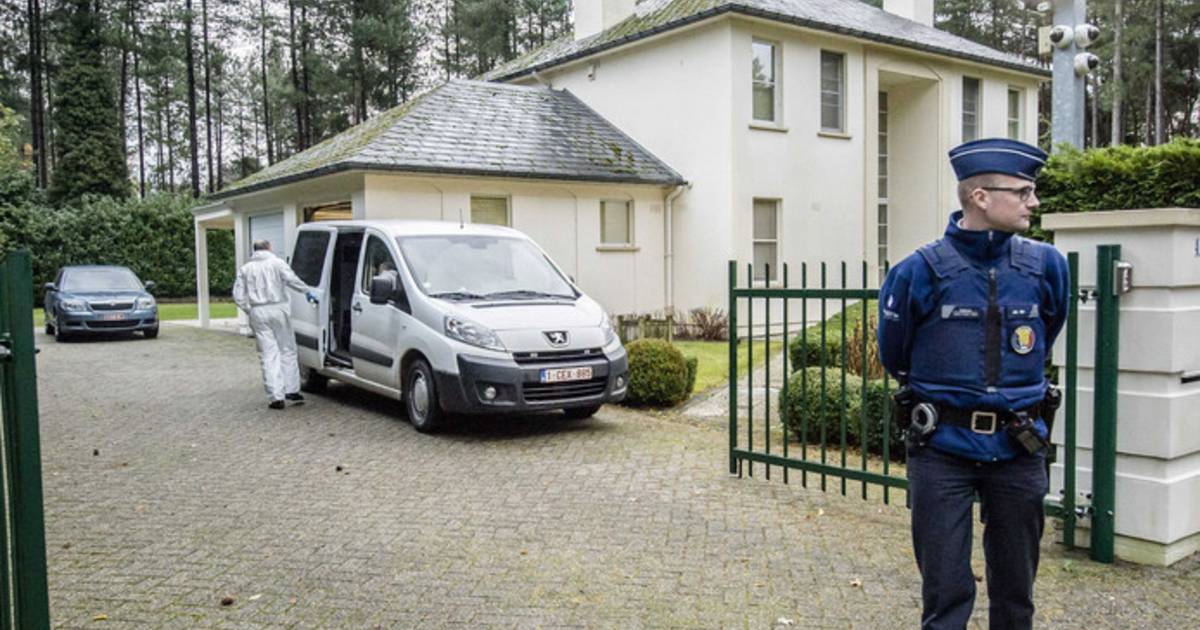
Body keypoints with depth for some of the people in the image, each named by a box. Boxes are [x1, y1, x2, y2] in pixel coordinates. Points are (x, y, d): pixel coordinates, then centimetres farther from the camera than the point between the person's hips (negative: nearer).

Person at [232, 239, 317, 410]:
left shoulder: (245, 268, 12)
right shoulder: (277, 263, 2)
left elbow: (238, 295, 6)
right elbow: (292, 279, -13)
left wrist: (250, 311, 13)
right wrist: (307, 292, -2)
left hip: (258, 313, 2)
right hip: (278, 310, -2)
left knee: (269, 356, 1)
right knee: (287, 351, 10)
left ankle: (276, 396, -3)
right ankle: (292, 390, 10)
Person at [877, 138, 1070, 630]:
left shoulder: (1046, 266, -2)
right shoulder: (922, 271, -12)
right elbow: (894, 355, 5)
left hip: (1019, 447, 3)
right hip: (942, 448, -3)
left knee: (1015, 588, 16)